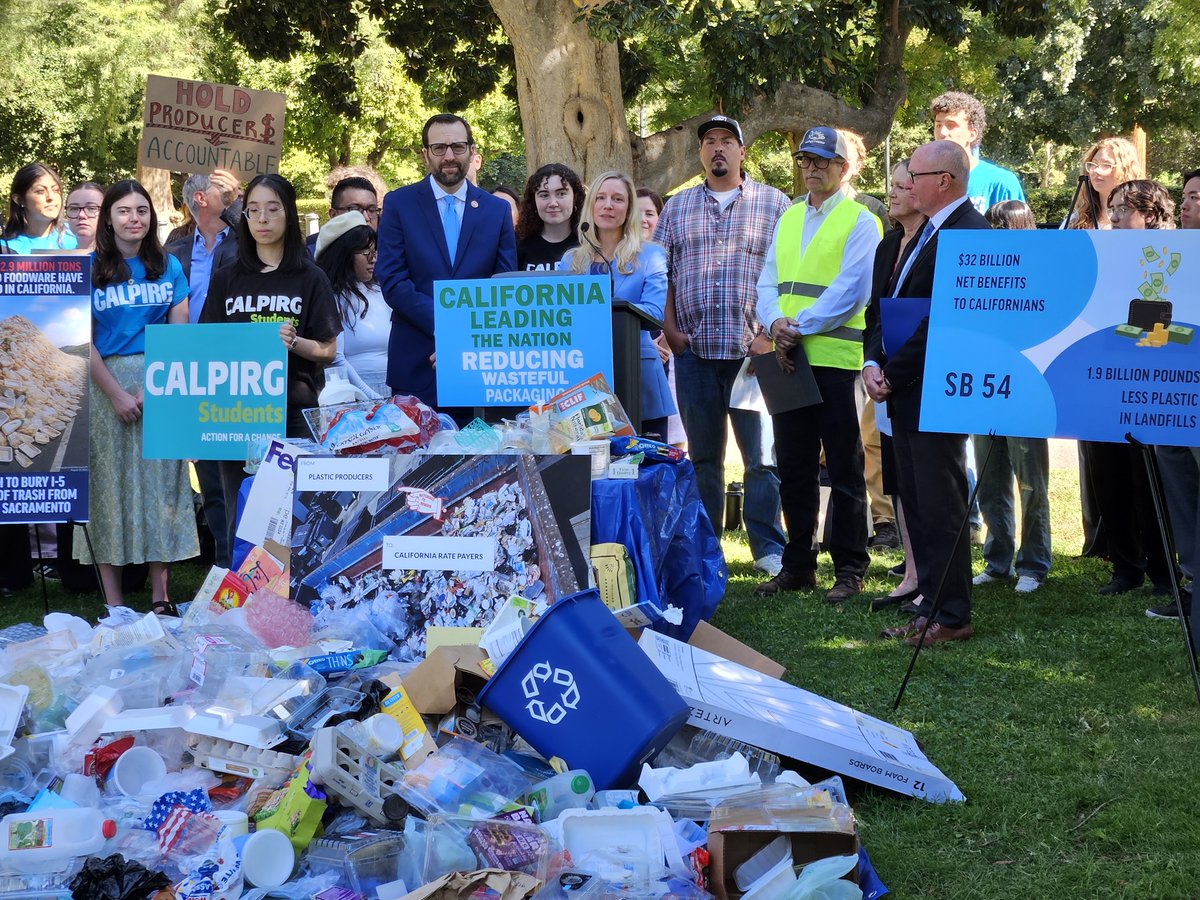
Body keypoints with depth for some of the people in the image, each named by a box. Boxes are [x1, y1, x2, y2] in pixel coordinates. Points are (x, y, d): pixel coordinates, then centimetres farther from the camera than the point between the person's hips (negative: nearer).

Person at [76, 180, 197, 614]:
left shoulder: (169, 267, 8)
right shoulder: (90, 268, 0)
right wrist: (117, 394, -11)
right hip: (106, 385, -2)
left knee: (161, 484, 3)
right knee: (109, 485, 0)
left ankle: (161, 597, 8)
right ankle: (113, 604, 3)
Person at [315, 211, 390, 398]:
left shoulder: (379, 294, 17)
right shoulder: (332, 298, -2)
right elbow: (335, 360, -9)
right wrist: (372, 398, -13)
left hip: (390, 396, 5)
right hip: (354, 397, -5)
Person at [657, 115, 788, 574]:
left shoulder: (773, 203, 6)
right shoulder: (677, 207, 14)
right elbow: (660, 273, 13)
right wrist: (670, 329, 1)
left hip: (753, 349, -3)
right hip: (694, 348, 3)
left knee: (762, 454, -4)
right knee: (702, 455, 9)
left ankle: (768, 547, 4)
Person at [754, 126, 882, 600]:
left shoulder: (860, 220, -2)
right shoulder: (787, 219, 17)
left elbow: (849, 289, -12)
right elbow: (768, 282, 13)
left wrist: (801, 326, -17)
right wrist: (775, 323, -7)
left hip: (837, 359, -6)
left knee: (844, 470, 0)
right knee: (794, 467, 10)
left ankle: (849, 569, 6)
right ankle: (797, 564, 19)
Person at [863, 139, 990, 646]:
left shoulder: (969, 234, -15)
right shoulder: (929, 233, 17)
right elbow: (886, 301, 15)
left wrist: (891, 374, -15)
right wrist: (873, 363, 2)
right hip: (904, 390, 10)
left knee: (939, 506, -3)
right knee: (915, 504, 13)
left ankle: (951, 615, 5)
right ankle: (932, 605, 21)